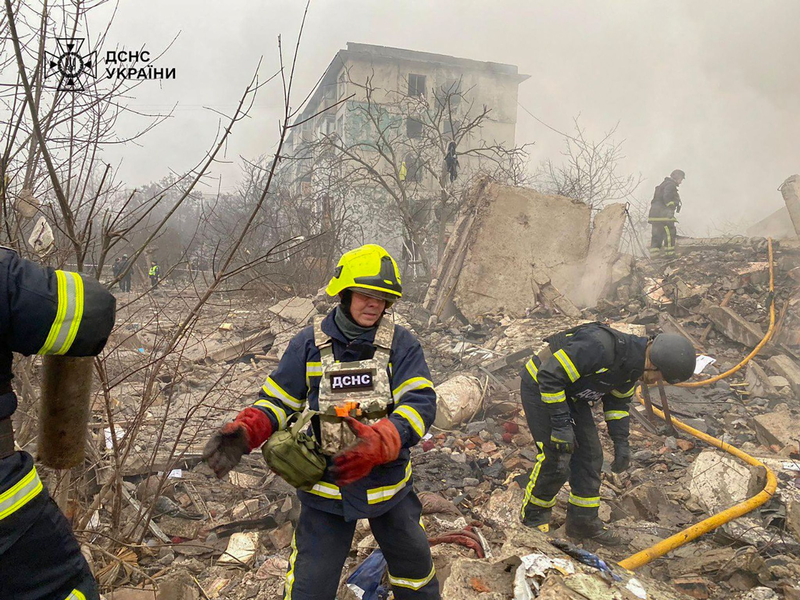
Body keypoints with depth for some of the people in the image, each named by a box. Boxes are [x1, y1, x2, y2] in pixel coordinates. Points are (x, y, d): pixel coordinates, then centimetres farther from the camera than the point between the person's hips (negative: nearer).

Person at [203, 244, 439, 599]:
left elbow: (420, 403, -20)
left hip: (389, 481, 1)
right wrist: (243, 432, -21)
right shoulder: (308, 345, -7)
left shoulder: (401, 345, -10)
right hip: (326, 489, -1)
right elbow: (277, 400, -1)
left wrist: (379, 442, -38)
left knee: (416, 569, 24)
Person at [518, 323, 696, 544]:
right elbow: (549, 377, -33)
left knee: (590, 455, 7)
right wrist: (561, 425, -28)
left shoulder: (633, 364, -5)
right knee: (555, 460, -9)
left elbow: (617, 401, 12)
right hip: (540, 387, -9)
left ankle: (583, 522, 22)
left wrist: (621, 442, 6)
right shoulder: (598, 347, -36)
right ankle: (533, 516, 15)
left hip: (571, 393, 9)